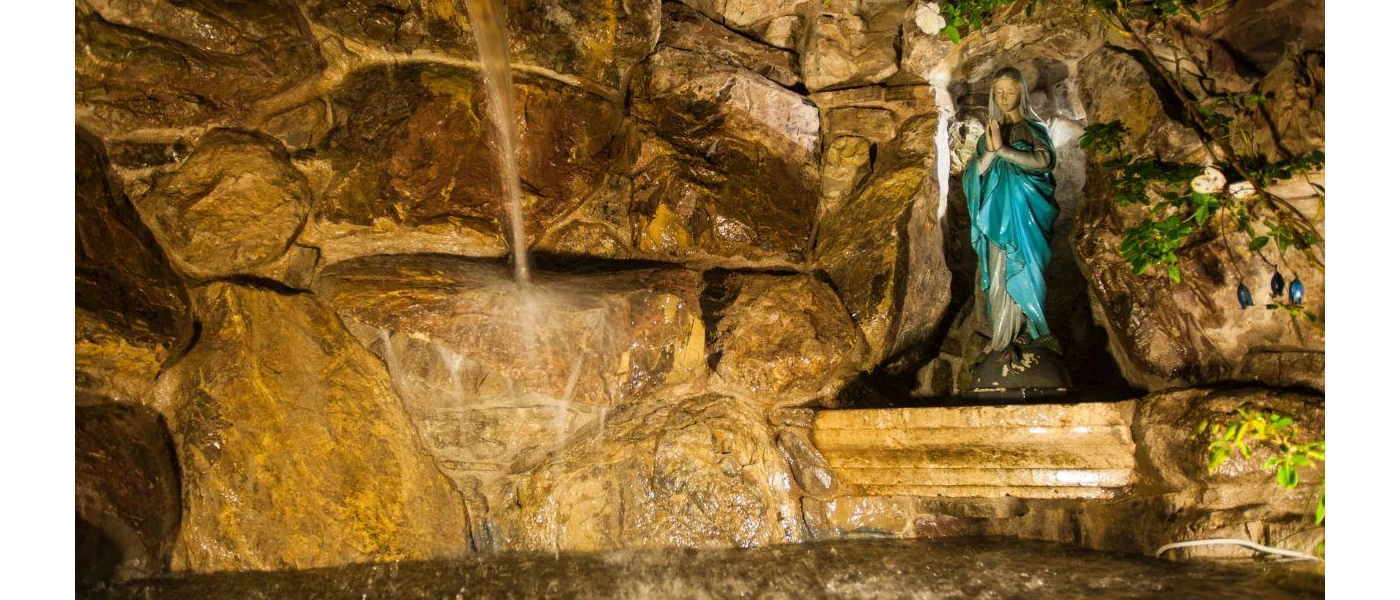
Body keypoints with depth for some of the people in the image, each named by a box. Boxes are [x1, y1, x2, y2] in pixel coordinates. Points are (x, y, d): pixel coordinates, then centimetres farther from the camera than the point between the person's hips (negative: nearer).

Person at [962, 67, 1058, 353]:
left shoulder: (1034, 128, 0)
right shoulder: (991, 130, 12)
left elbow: (1043, 160, -20)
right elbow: (974, 172, 3)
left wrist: (1002, 149, -26)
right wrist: (990, 151, -16)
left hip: (1023, 214, -4)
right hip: (996, 214, 4)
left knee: (1019, 274, -3)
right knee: (998, 276, 3)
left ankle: (1006, 338, 3)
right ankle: (1003, 335, 9)